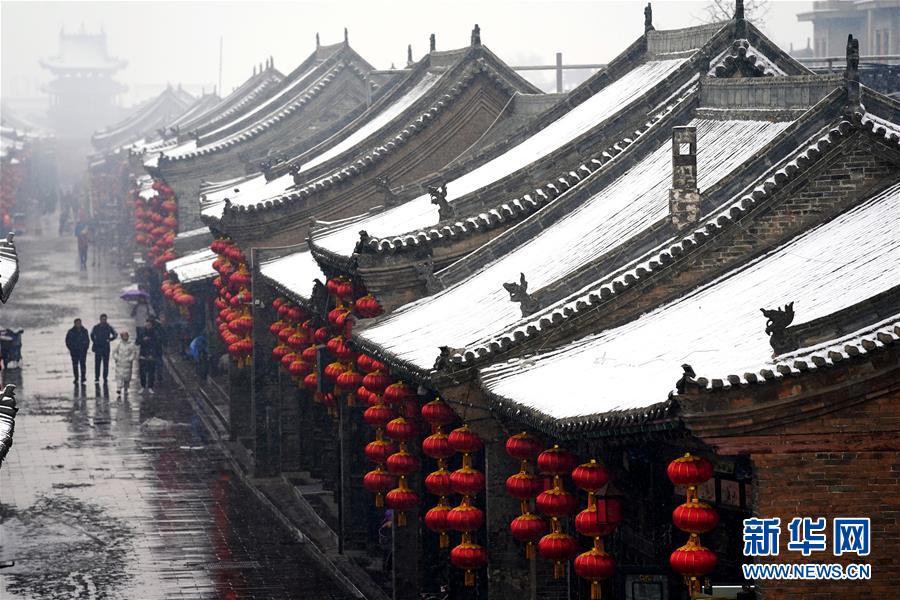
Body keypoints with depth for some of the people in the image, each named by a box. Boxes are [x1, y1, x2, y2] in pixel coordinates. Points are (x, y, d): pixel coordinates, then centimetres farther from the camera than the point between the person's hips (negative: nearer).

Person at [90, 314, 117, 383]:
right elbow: (92, 335, 20)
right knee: (97, 364, -2)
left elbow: (115, 334, 7)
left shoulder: (109, 327, 0)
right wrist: (94, 341, 10)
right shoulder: (96, 327, 4)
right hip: (98, 348, 1)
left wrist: (109, 340, -3)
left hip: (106, 348, -1)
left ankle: (105, 378, 8)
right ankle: (97, 378, 4)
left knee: (106, 364, 1)